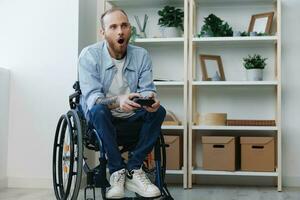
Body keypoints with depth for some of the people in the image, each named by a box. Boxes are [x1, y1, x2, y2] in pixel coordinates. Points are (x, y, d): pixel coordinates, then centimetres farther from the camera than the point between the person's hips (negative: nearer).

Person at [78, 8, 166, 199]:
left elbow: (147, 89, -9)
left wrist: (150, 98, -35)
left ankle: (133, 169, -19)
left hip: (130, 117, 3)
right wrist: (118, 101, -45)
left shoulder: (141, 55, -5)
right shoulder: (90, 55, -15)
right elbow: (92, 98, -24)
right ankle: (117, 170, -24)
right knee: (99, 110, -35)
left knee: (158, 111, -22)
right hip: (101, 118, -3)